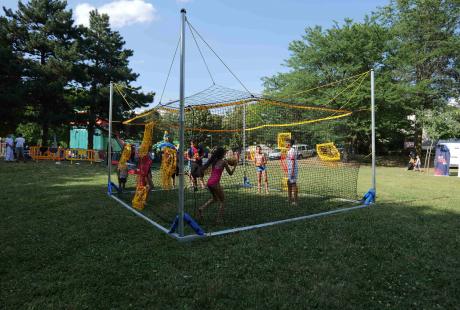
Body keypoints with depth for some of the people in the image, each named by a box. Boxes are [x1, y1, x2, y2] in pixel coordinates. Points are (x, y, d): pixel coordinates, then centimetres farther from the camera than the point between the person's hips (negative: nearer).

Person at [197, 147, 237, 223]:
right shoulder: (223, 162, -4)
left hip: (209, 182, 7)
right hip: (215, 183, -7)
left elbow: (203, 168, 15)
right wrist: (235, 165, 15)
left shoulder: (213, 160, 11)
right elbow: (230, 173, 1)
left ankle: (201, 208, 13)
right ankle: (219, 219, 10)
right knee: (222, 201, 11)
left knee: (214, 198, 29)